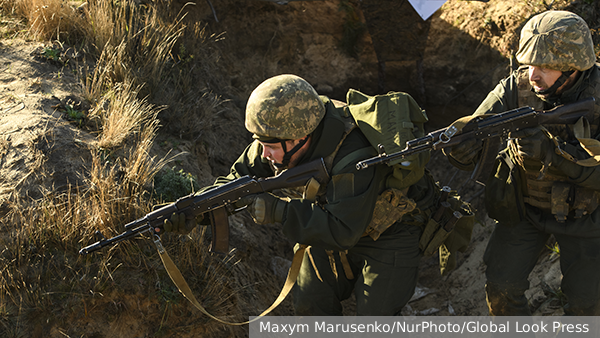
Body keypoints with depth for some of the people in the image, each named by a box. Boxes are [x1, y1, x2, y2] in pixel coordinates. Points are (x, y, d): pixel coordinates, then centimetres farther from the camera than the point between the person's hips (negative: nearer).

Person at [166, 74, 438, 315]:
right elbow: (241, 176, -7)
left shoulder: (354, 160, -41)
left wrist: (279, 211, -43)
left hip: (389, 229, -7)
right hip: (333, 219, 7)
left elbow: (342, 231, -40)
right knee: (312, 305, 9)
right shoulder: (284, 133, -19)